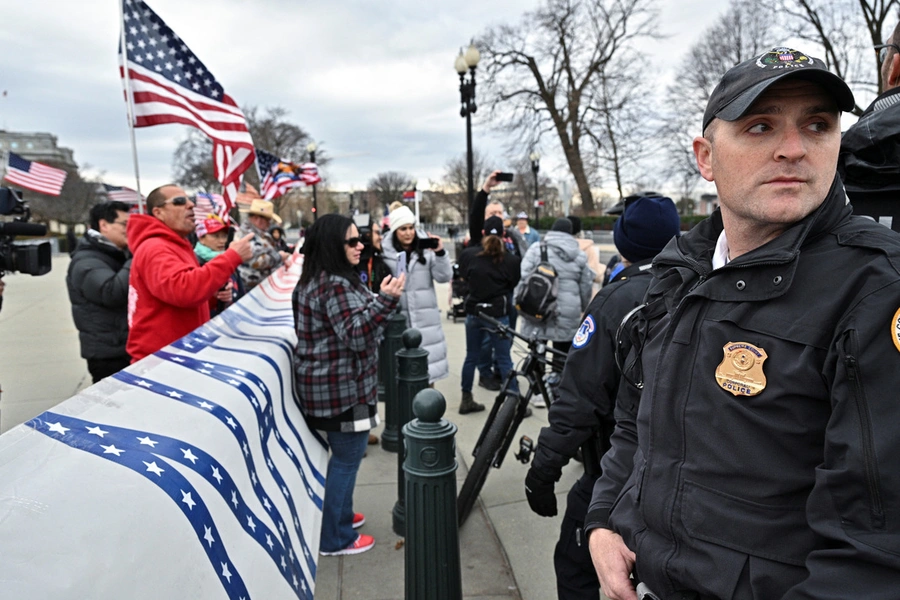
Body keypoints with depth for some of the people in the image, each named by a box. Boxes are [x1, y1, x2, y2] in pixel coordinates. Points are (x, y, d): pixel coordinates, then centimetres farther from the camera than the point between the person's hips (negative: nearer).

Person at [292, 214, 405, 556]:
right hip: (342, 387, -10)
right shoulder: (337, 285, -21)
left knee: (342, 454, 22)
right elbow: (356, 335, -27)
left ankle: (339, 515, 39)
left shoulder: (311, 281, 11)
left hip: (324, 383, 10)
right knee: (347, 458, 3)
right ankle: (335, 538, 17)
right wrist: (385, 299, -32)